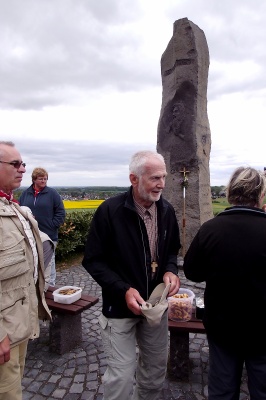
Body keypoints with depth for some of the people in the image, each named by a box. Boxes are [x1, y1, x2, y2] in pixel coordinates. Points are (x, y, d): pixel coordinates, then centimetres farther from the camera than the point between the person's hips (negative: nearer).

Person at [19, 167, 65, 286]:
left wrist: (52, 226, -9)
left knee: (49, 263, 7)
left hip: (48, 236, -3)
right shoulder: (26, 193, 7)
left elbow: (61, 213, -2)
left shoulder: (52, 193, -2)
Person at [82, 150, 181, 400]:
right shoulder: (110, 211, -19)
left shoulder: (167, 210, -4)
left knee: (156, 369, 21)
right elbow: (93, 260, -13)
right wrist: (123, 290, -23)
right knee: (121, 375, 4)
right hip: (120, 306, -4)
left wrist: (171, 271, -10)